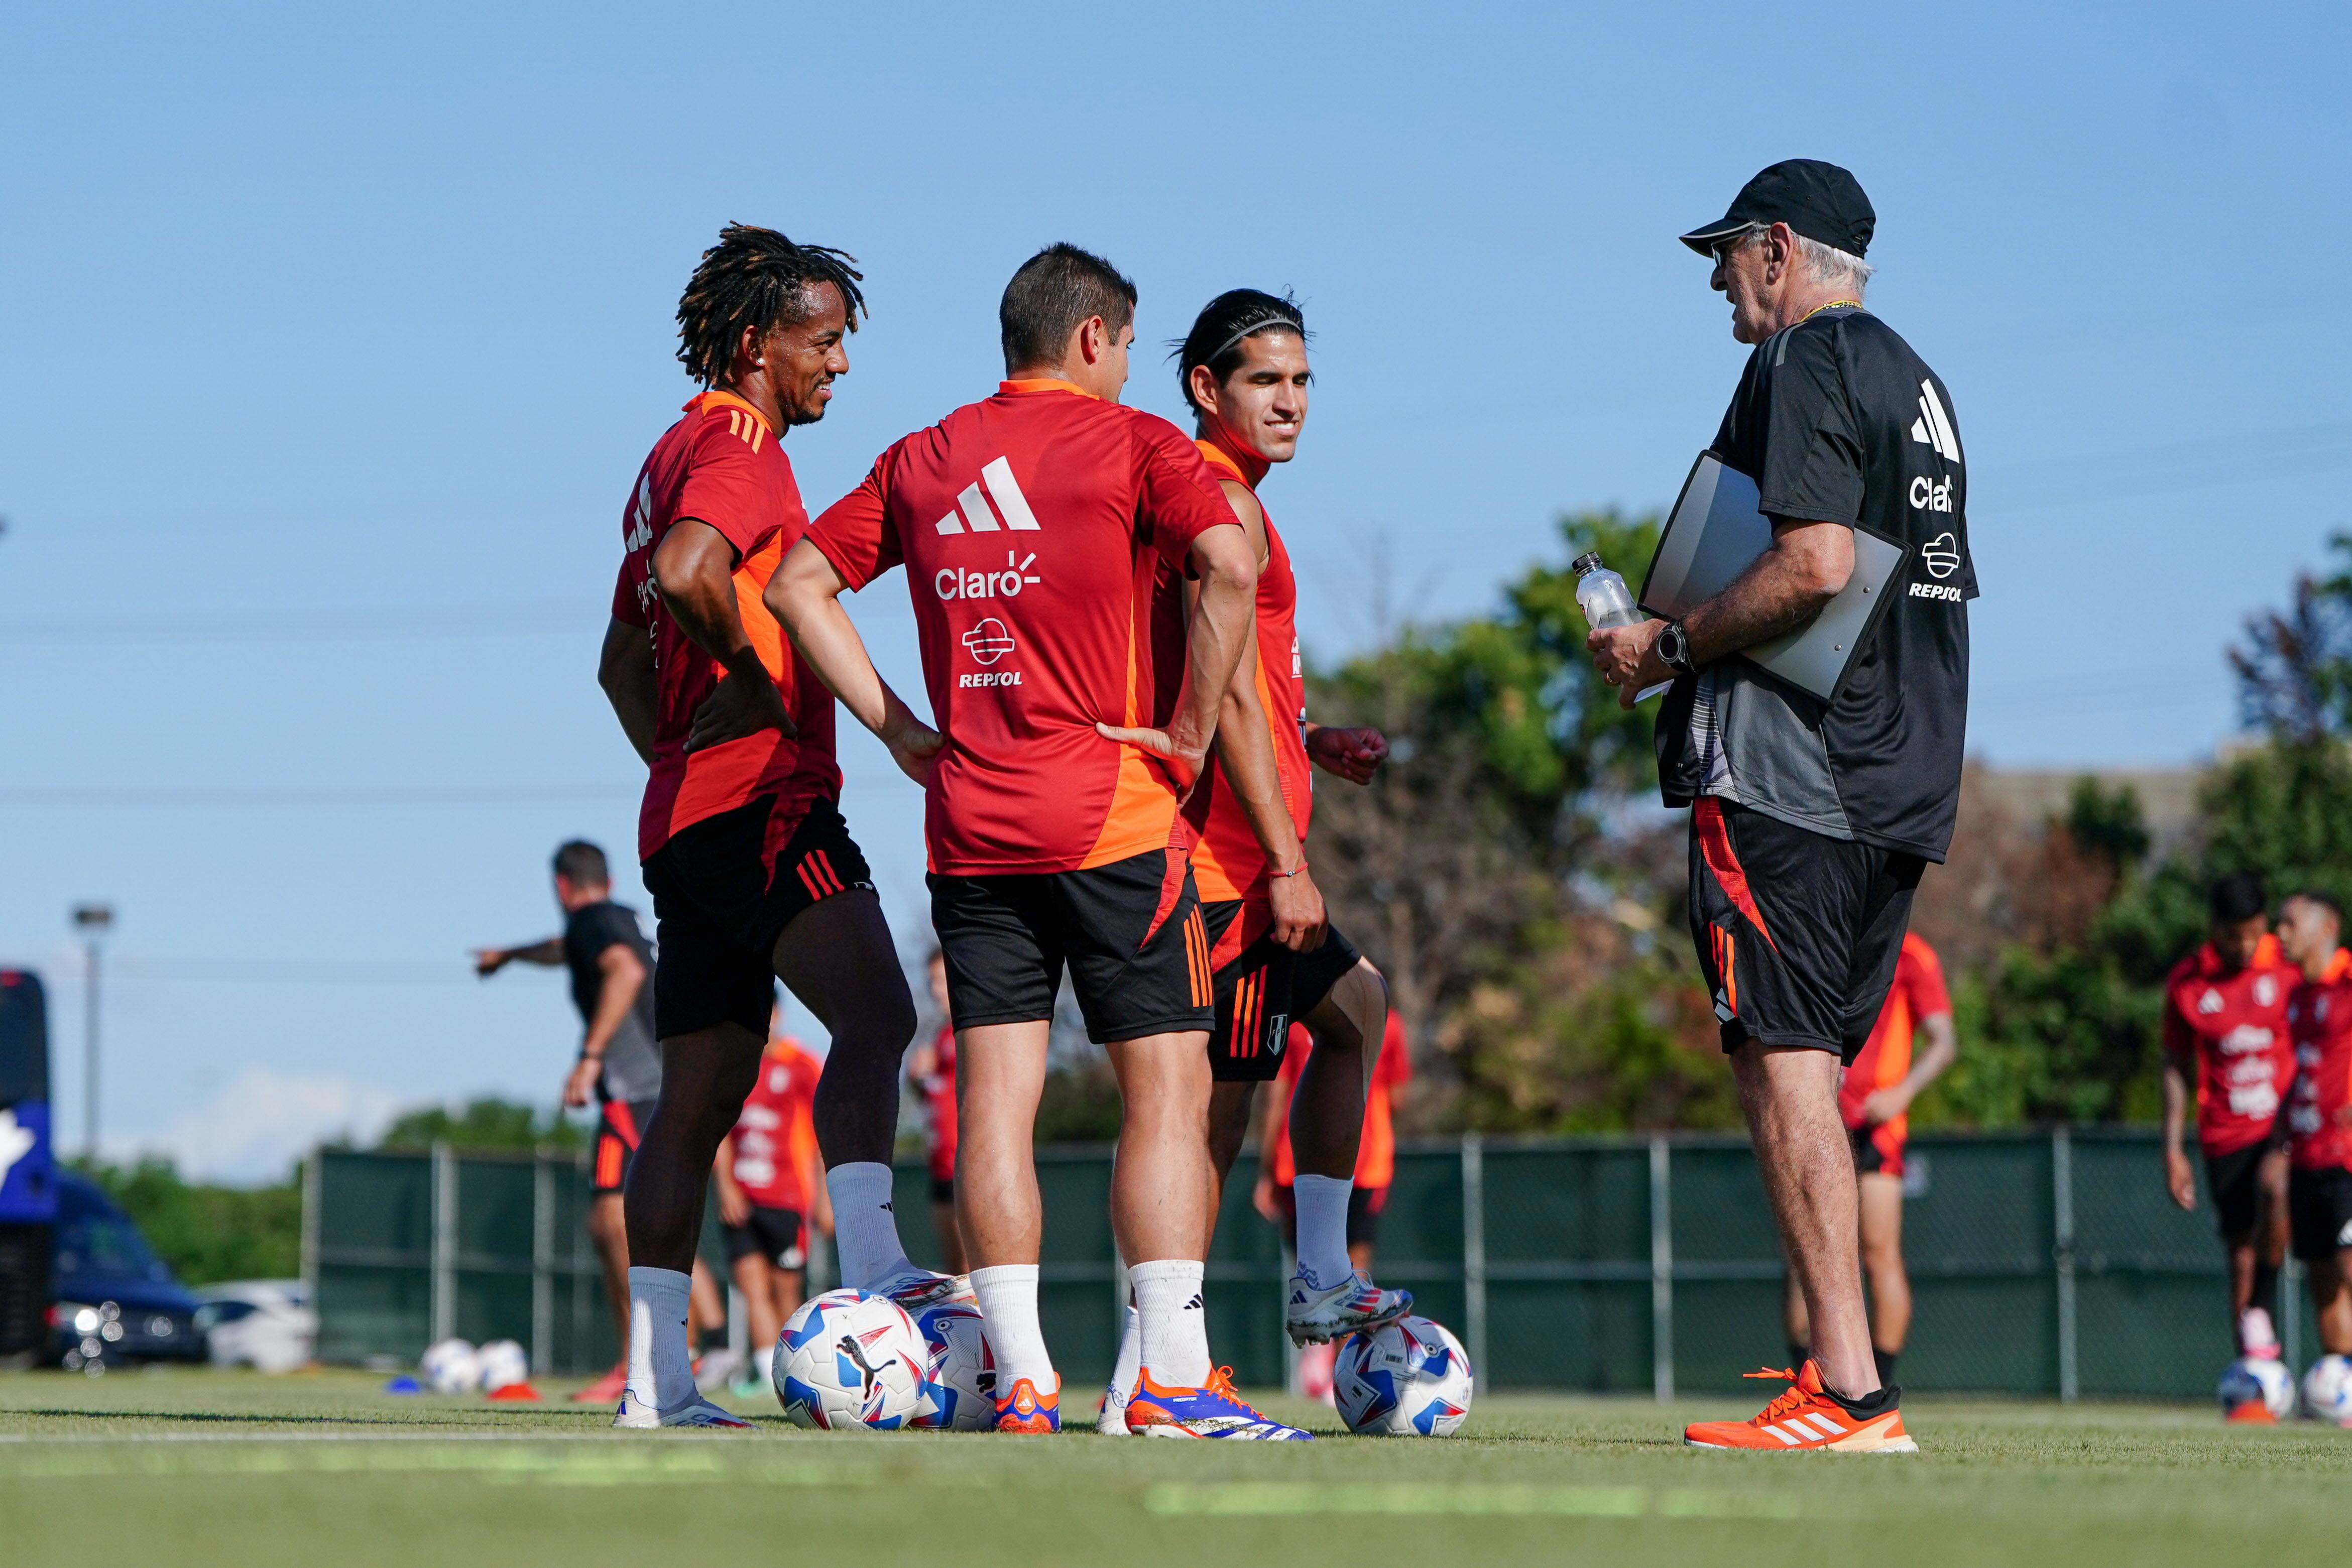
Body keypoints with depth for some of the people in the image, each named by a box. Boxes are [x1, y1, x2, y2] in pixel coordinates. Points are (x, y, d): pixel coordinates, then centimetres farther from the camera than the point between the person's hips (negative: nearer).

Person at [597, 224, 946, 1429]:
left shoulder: (673, 456, 26)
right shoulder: (738, 447, -6)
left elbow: (623, 658, 32)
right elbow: (689, 572, -27)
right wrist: (760, 686, -16)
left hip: (686, 819, 10)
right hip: (762, 800, -10)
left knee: (701, 1096, 8)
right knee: (875, 1015, -23)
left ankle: (654, 1383, 6)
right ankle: (871, 1272, -38)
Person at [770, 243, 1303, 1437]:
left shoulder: (921, 460, 13)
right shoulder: (1130, 442, -3)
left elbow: (796, 585, 13)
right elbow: (1229, 568, -18)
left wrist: (898, 728, 11)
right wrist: (1190, 732, -9)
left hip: (969, 829, 5)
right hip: (1114, 821, -5)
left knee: (994, 1093, 3)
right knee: (1168, 1086, -1)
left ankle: (1023, 1382, 0)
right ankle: (1174, 1380, -7)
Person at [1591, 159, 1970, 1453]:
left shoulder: (1802, 364, -7)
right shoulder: (1915, 380, 22)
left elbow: (1815, 564, -20)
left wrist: (1669, 648, -8)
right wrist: (1688, 643, 23)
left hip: (1782, 772, -10)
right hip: (1903, 783, 10)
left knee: (1781, 1060, -11)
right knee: (1807, 1070, 12)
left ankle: (1851, 1395, -17)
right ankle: (1836, 1379, 10)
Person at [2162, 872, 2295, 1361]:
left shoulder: (2291, 968, -1)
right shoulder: (2187, 982, 2)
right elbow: (2177, 1067, 11)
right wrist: (2173, 1150, 5)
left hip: (2286, 1122, -2)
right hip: (2227, 1134, 2)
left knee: (2273, 1188, -32)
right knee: (2242, 1252, 0)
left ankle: (2262, 1311, -15)